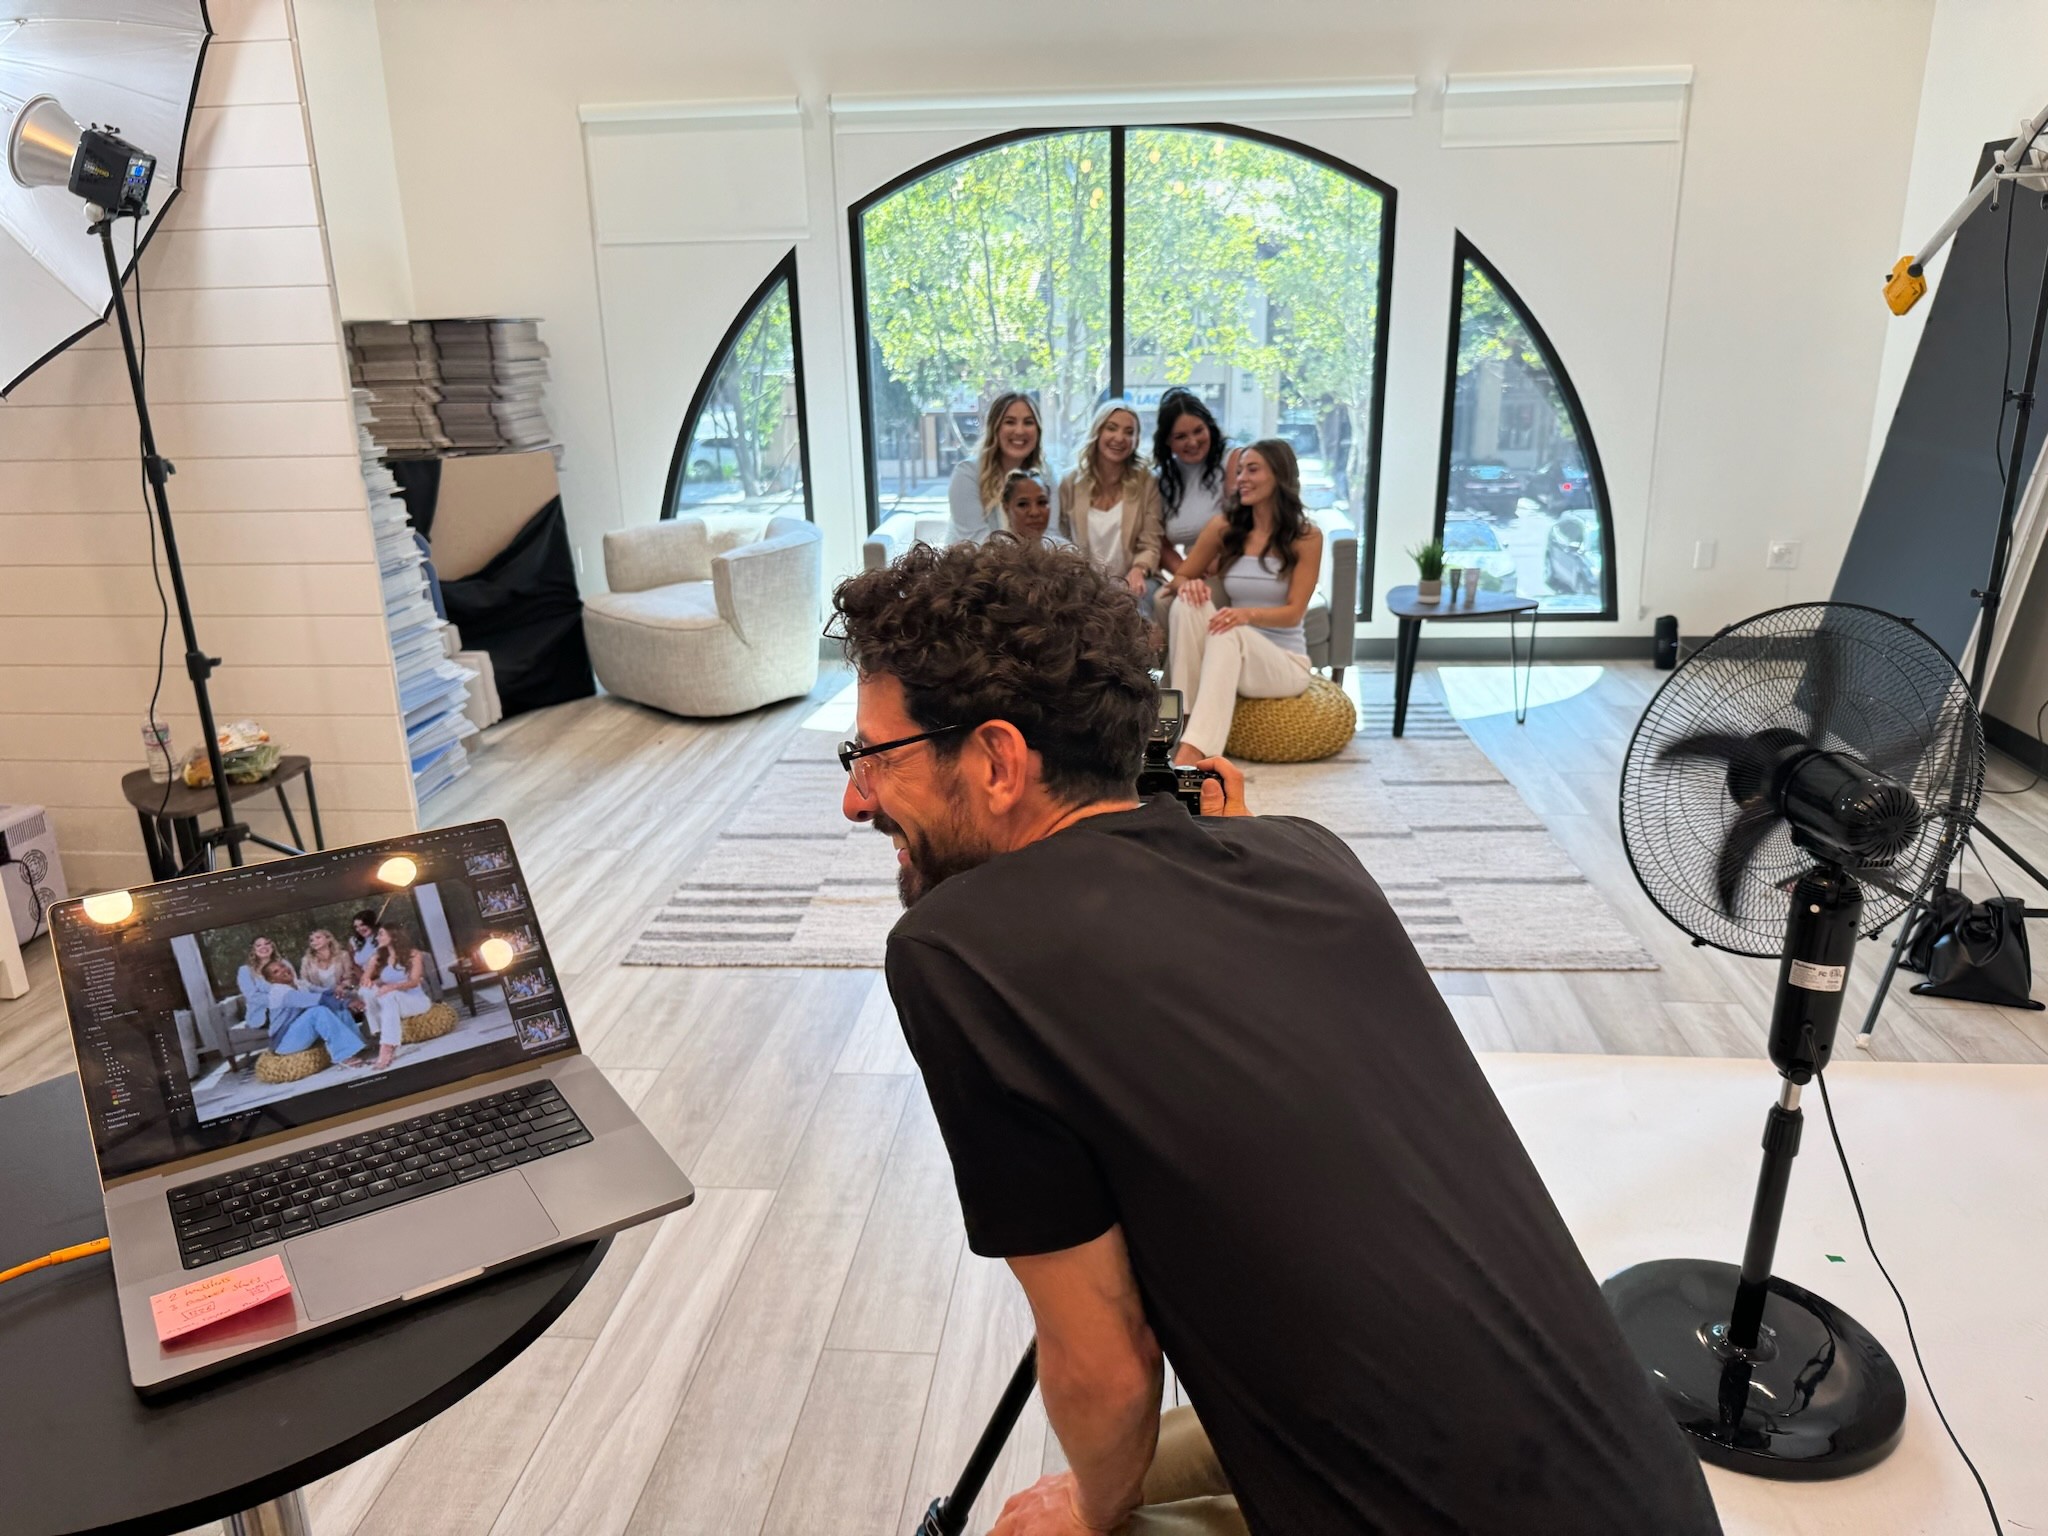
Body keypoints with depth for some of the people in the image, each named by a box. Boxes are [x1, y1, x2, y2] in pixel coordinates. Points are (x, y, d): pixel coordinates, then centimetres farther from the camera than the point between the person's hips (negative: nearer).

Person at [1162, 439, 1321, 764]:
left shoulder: (1306, 537, -4)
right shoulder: (1223, 526, 5)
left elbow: (1294, 612, -10)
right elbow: (1179, 578, 9)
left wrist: (1248, 614, -32)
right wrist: (1189, 583, -18)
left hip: (1285, 662, -3)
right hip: (1231, 655, 3)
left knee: (1229, 632, -37)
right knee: (1187, 602, -26)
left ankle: (1191, 752, -53)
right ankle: (1180, 723, -32)